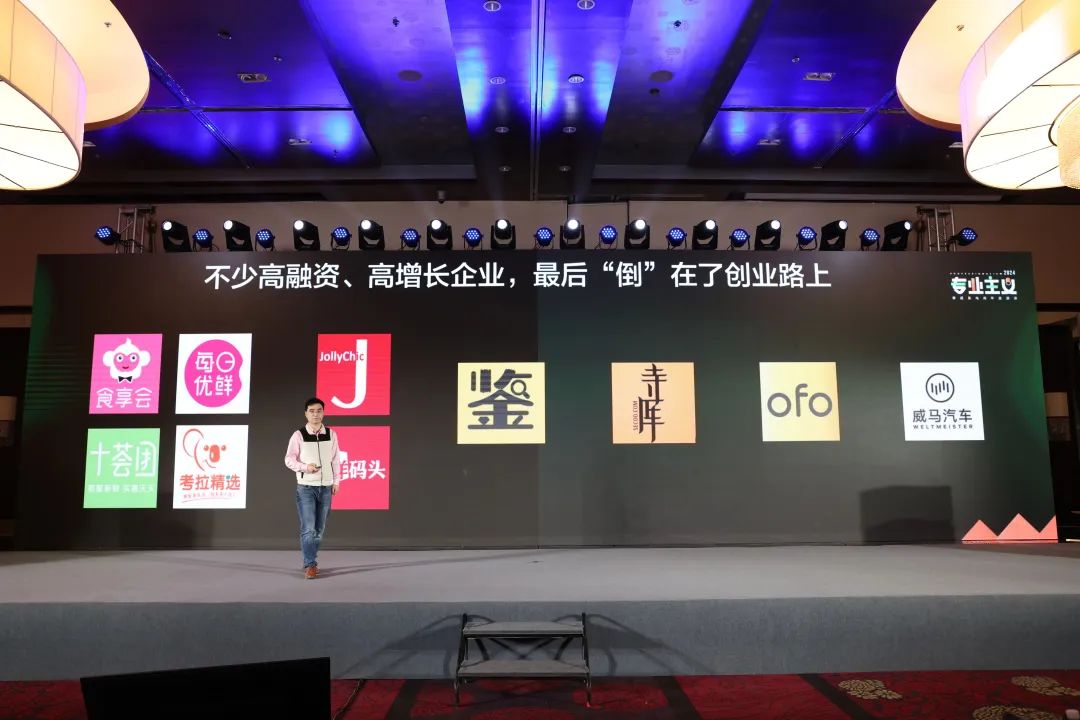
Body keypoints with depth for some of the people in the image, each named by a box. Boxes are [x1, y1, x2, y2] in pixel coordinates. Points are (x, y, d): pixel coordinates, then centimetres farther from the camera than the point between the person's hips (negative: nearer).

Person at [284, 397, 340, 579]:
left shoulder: (331, 434, 3)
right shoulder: (298, 435, -5)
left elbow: (335, 460, 8)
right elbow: (289, 460, -3)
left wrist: (336, 481, 6)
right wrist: (304, 467, -20)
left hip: (326, 487, 3)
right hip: (306, 487, -3)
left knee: (319, 528, 10)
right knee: (308, 528, -8)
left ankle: (311, 561, 25)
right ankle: (310, 565, -1)